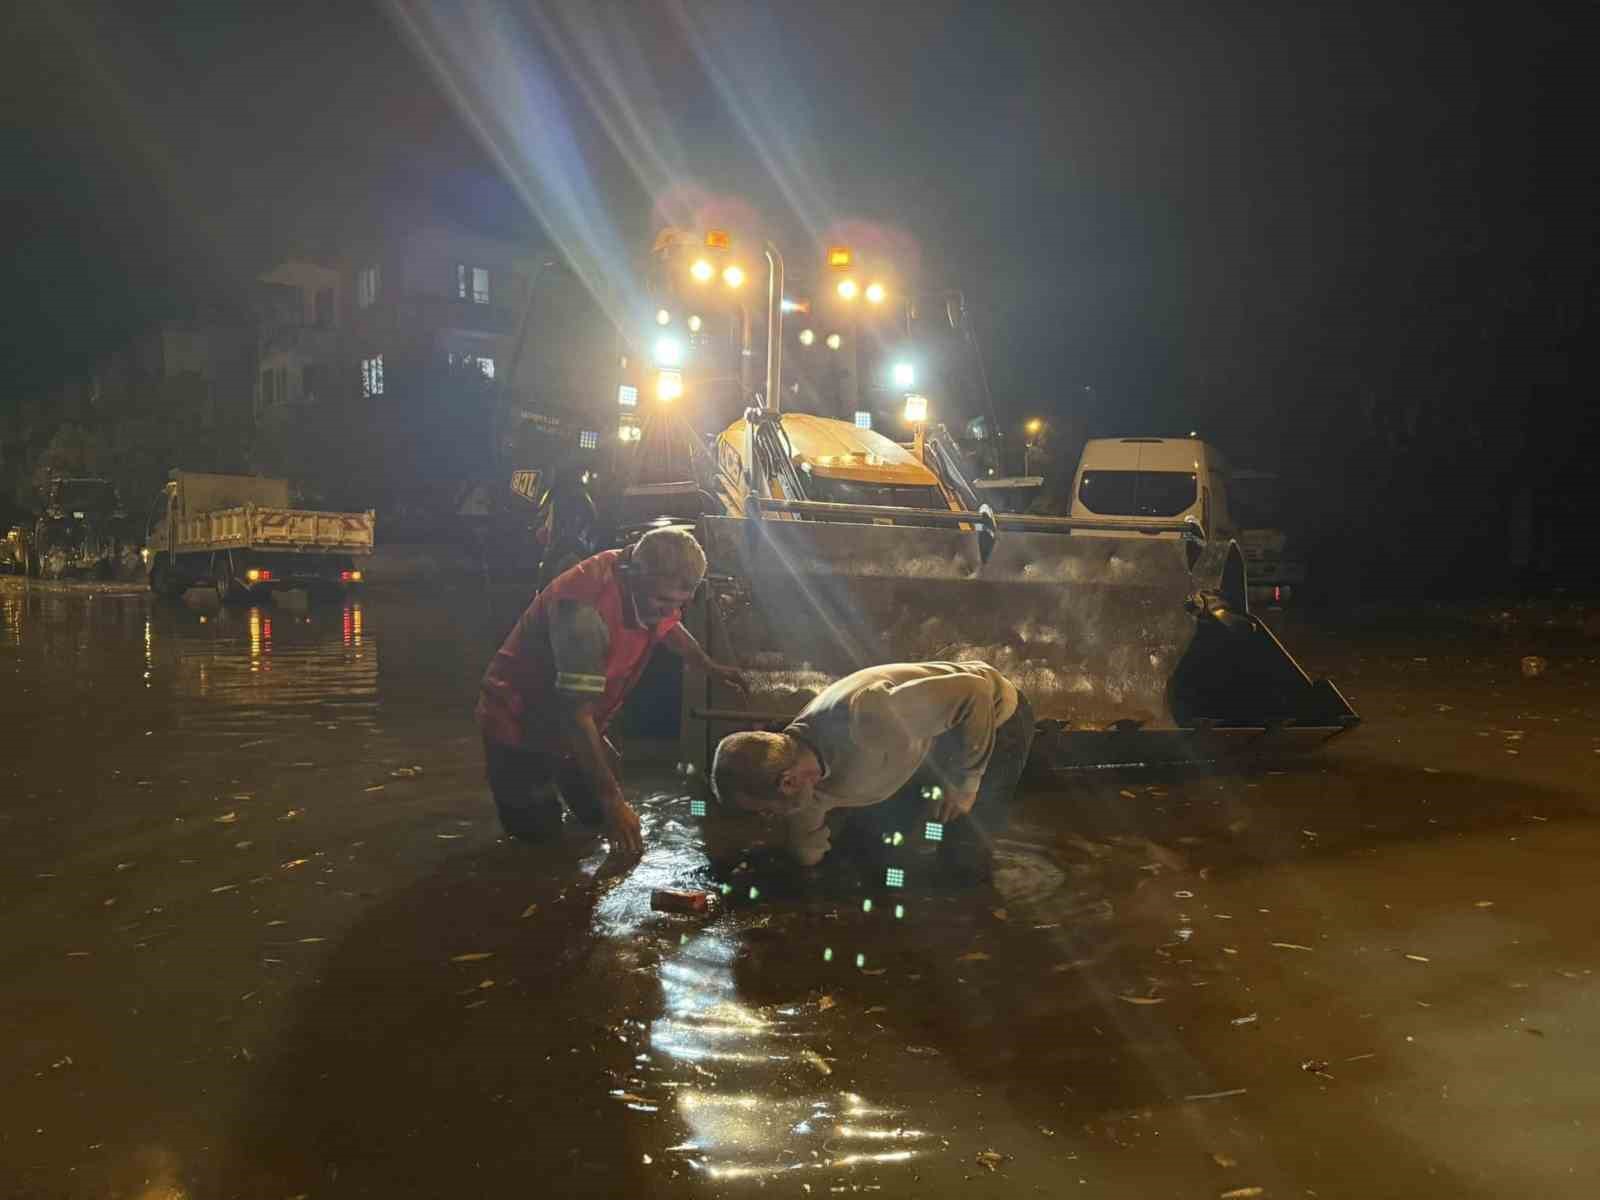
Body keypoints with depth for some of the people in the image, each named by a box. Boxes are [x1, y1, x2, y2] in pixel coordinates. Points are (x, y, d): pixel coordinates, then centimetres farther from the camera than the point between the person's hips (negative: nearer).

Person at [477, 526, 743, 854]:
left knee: (597, 814, 6)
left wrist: (710, 667, 24)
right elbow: (575, 712, -37)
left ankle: (557, 766, 34)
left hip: (576, 726, 7)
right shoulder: (584, 608, -39)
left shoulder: (654, 587, -13)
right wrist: (612, 799, -35)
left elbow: (668, 627, 14)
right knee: (538, 830, -6)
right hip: (519, 724, -7)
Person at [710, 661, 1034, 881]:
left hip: (992, 713, -6)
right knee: (880, 837, 9)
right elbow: (808, 855, 5)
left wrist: (966, 784, -27)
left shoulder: (864, 715, -44)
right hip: (937, 729, 6)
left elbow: (974, 692, -35)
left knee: (965, 860, -7)